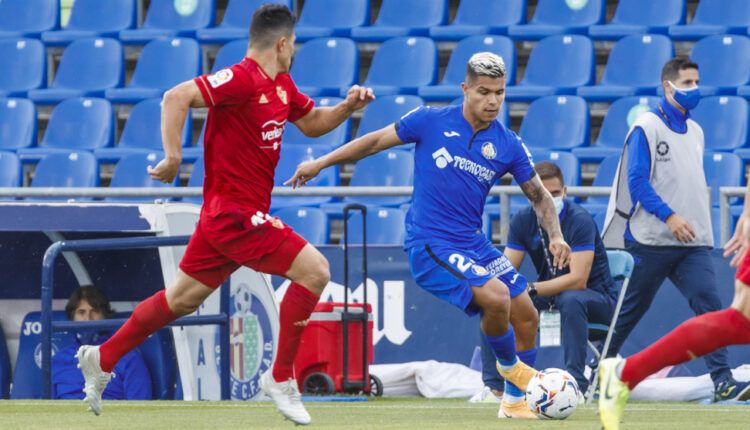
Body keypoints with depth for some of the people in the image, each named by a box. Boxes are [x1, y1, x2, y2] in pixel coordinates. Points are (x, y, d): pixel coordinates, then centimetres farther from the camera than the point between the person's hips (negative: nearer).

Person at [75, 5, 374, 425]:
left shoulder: (281, 85, 11)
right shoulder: (242, 79, -18)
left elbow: (312, 122, 26)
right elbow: (177, 97, -25)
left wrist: (348, 106, 8)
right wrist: (173, 158, -27)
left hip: (236, 214, 10)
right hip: (235, 212, -10)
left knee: (182, 299, 18)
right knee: (314, 270, -14)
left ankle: (103, 358, 29)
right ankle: (281, 376, -5)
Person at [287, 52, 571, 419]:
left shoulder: (508, 145, 1)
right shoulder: (431, 121, -8)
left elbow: (539, 195, 10)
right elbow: (377, 141, 3)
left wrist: (555, 235, -7)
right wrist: (321, 163, 4)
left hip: (472, 243, 6)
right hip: (430, 245, -6)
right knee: (496, 297, -25)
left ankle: (515, 399, 23)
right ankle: (509, 365, 4)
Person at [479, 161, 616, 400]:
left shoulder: (580, 221, -22)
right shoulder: (523, 221, -5)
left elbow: (578, 280, -30)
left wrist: (531, 290, -39)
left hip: (597, 297, -5)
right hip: (550, 292, 5)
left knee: (571, 300, -39)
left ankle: (576, 383, -32)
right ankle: (493, 385, -9)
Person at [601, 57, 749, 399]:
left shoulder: (694, 131, 16)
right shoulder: (646, 127, -6)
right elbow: (636, 181, -13)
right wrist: (668, 216, -22)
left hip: (693, 243, 5)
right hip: (651, 240, -5)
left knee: (709, 304, -12)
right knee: (631, 308, 5)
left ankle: (722, 381, -18)